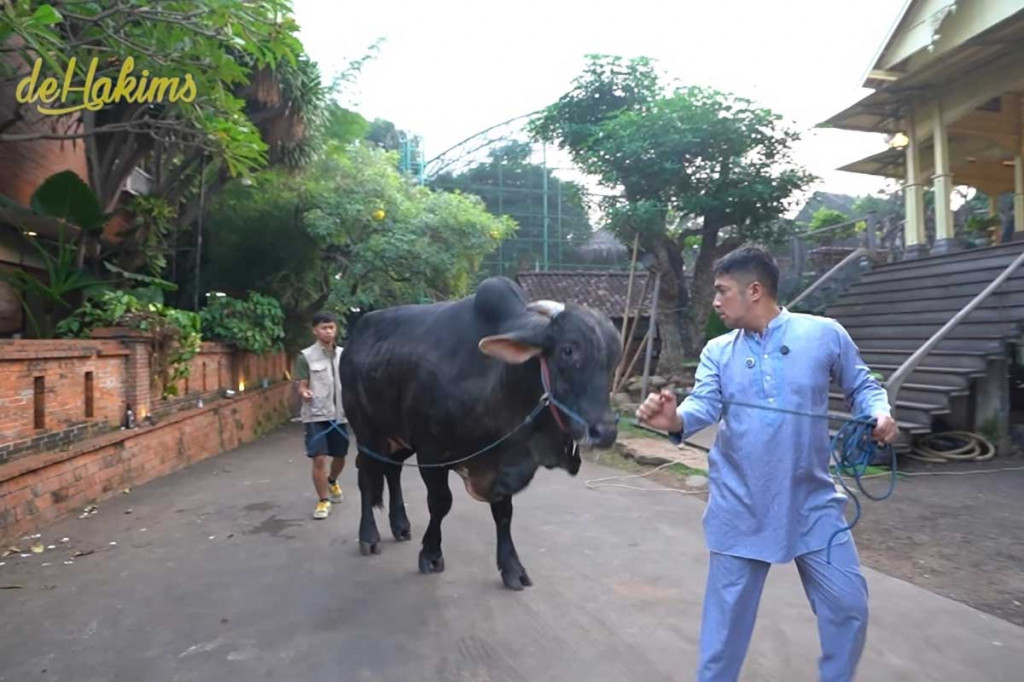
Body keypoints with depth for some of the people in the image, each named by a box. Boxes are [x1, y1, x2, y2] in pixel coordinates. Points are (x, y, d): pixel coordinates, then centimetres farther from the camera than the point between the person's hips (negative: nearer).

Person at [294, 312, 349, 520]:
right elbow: (302, 386, -6)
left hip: (340, 414, 4)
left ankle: (332, 482, 46)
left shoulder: (343, 355, 6)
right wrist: (305, 393, -27)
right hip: (316, 415, -4)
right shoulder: (306, 356, -6)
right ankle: (323, 500, 6)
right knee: (319, 459, -9)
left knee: (340, 457, 15)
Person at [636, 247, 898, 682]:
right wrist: (676, 420, -38)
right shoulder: (718, 351, 1)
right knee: (727, 611, 11)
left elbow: (862, 386, 7)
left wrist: (880, 415, -15)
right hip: (741, 507, 1)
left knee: (847, 603, 9)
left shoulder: (824, 334, -3)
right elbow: (704, 404, -15)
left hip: (812, 502, 0)